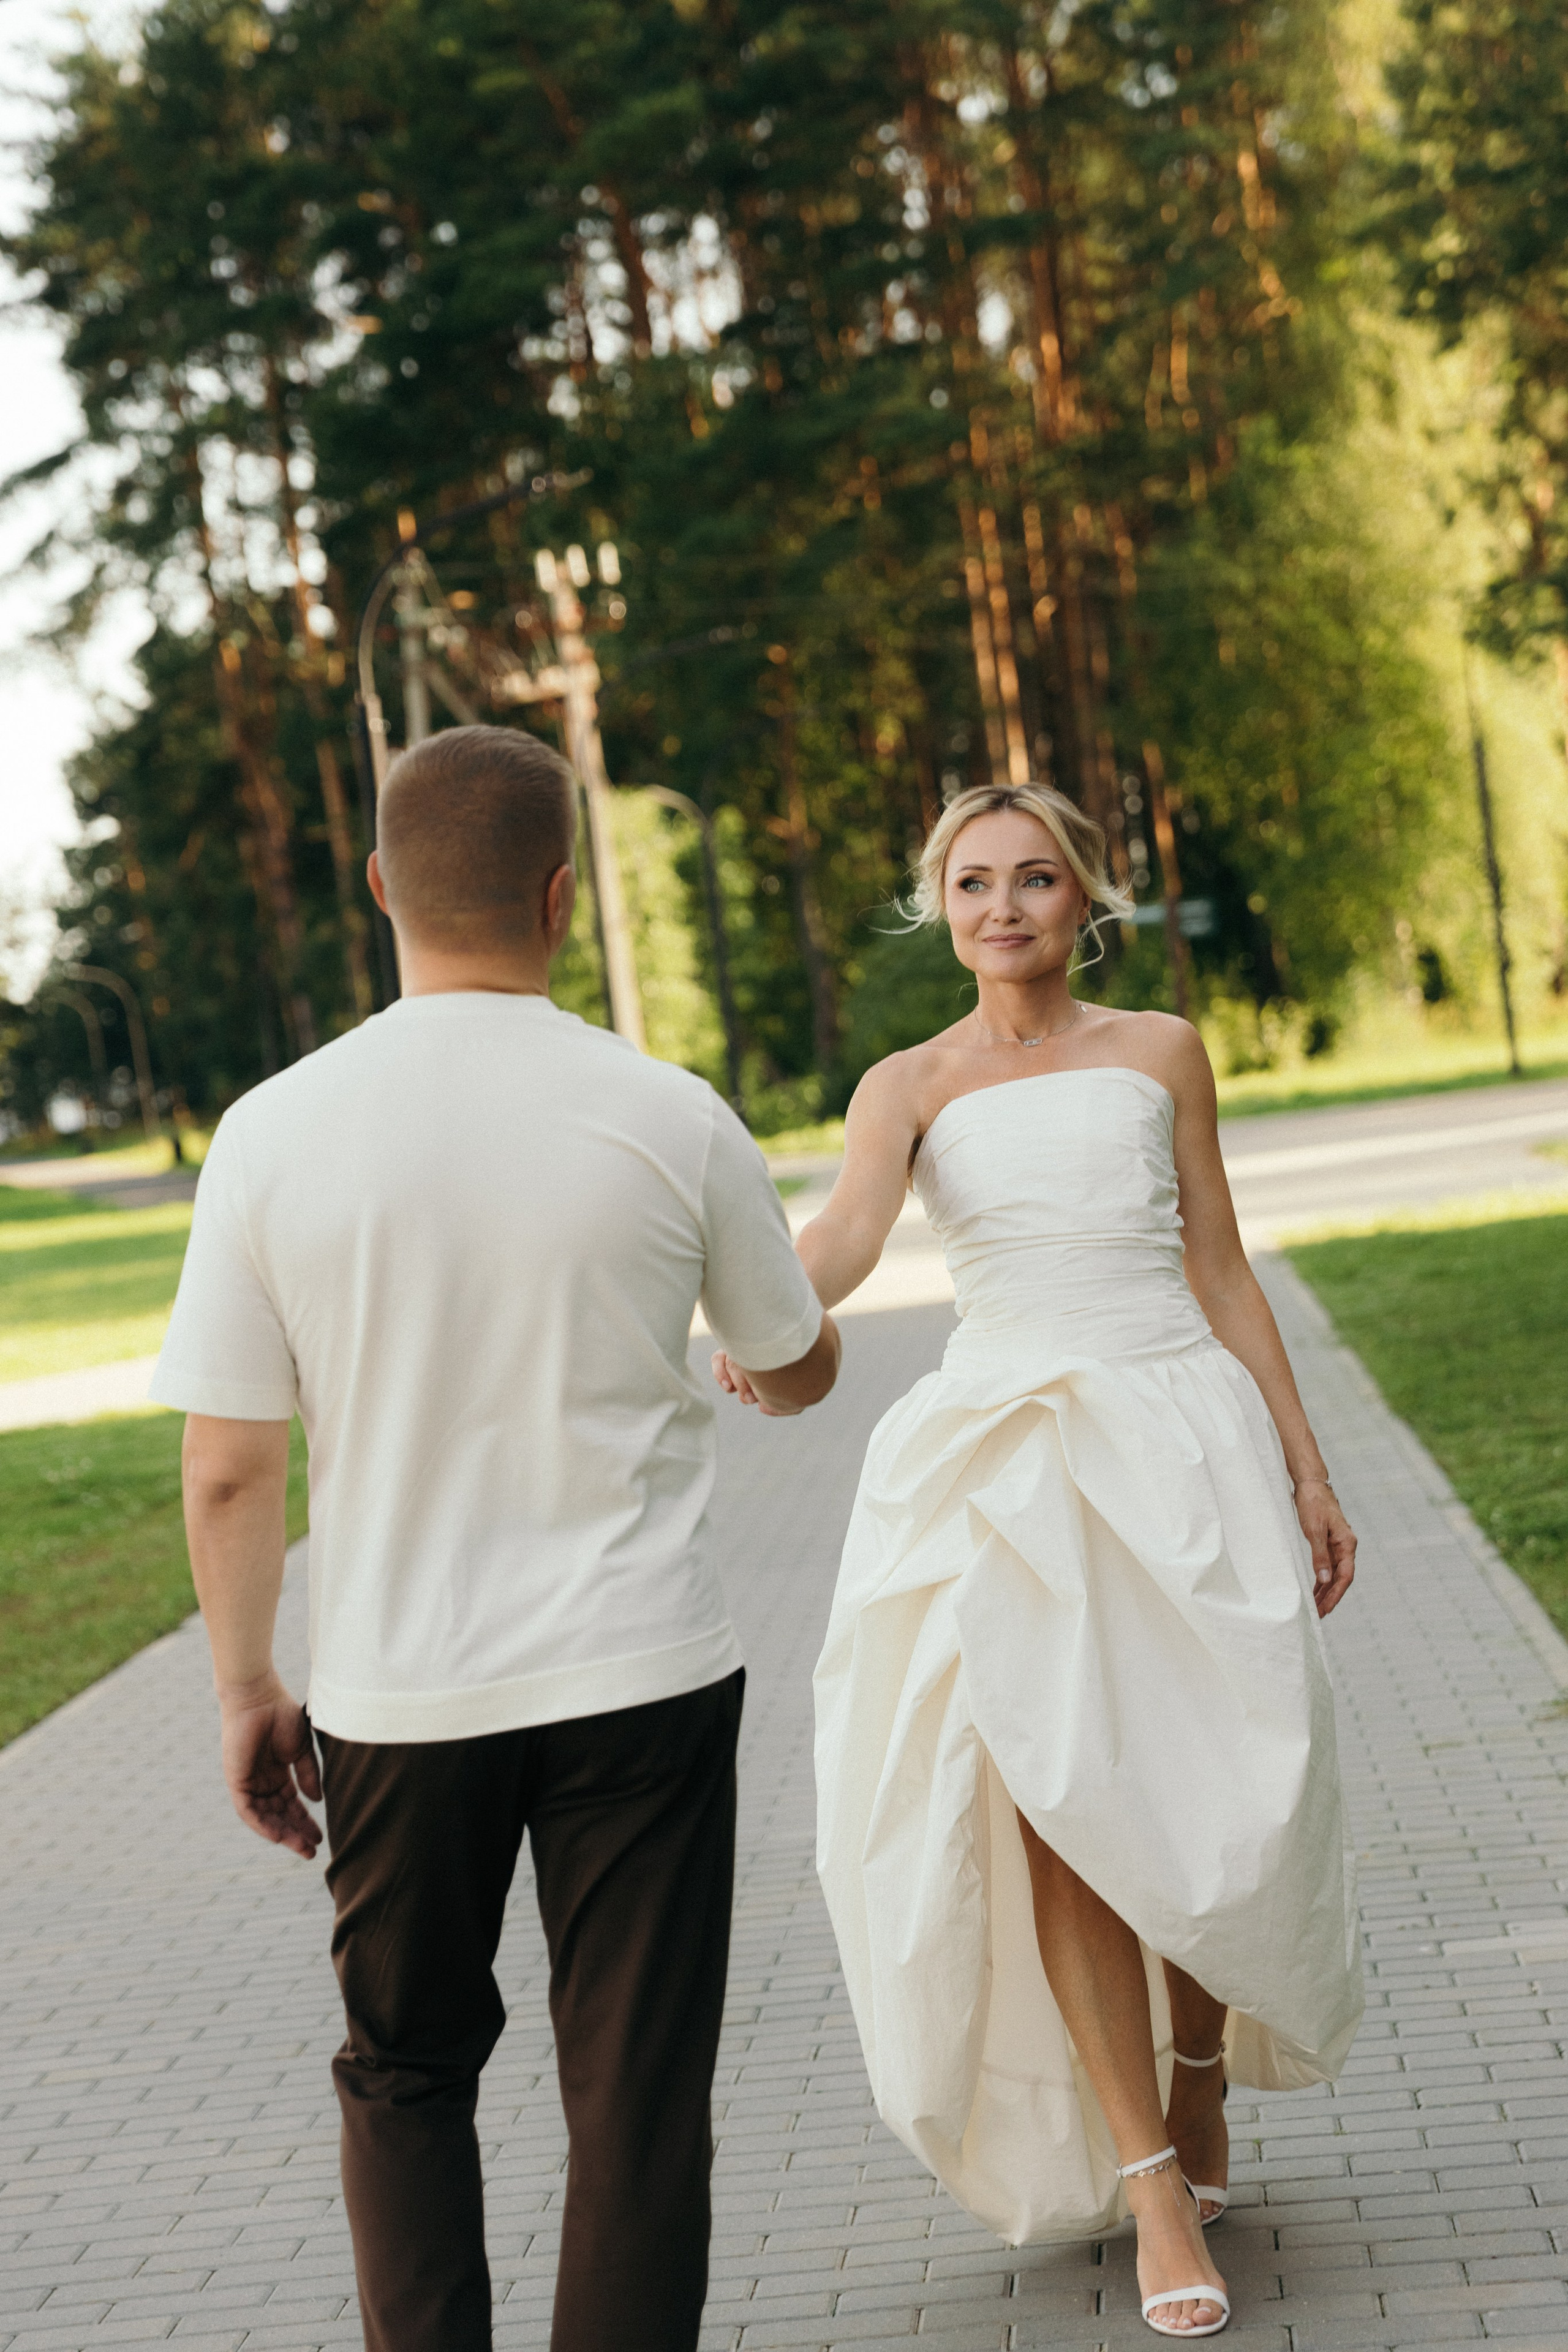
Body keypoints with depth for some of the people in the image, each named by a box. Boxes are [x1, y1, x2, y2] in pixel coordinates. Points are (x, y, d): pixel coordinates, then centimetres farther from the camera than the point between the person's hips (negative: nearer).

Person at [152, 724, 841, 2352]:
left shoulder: (274, 1134, -10)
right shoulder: (670, 1121, -9)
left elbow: (226, 1472, -6)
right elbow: (798, 1374, 7)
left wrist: (245, 1690, 8)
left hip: (394, 1697, 1)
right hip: (638, 1673, -1)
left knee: (403, 2074, 20)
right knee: (637, 2097, 9)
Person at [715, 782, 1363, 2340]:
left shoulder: (1159, 1054, 11)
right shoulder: (910, 1086, 8)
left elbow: (1222, 1276, 12)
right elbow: (844, 1236, -12)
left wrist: (1304, 1470, 8)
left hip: (1183, 1444, 1)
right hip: (1009, 1456, -1)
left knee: (1205, 1799, -1)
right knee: (1061, 1804, -10)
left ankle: (1199, 2084, 27)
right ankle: (1148, 2179, -4)